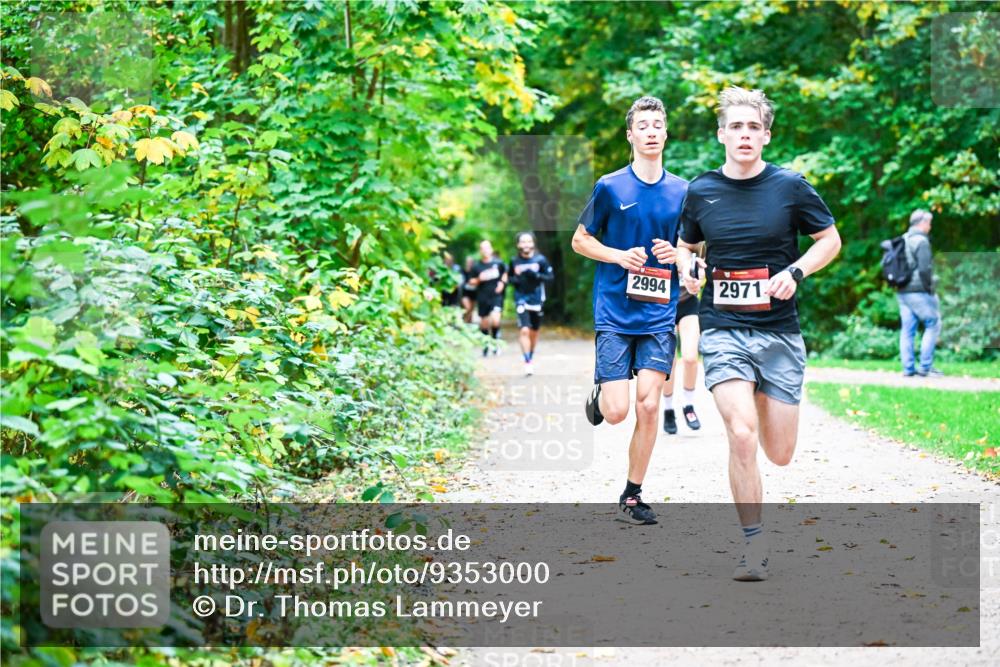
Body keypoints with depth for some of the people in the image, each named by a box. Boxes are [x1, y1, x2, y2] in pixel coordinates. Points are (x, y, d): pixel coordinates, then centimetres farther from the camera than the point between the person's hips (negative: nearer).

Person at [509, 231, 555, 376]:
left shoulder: (540, 260, -5)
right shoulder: (515, 261, 0)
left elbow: (550, 276, -3)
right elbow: (510, 277, 14)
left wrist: (536, 275, -20)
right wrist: (514, 280, -9)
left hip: (536, 299, 1)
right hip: (521, 300, -1)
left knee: (534, 332, 14)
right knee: (524, 330, -16)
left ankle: (531, 358, 35)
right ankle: (527, 363, -16)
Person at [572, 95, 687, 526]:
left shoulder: (681, 191, 7)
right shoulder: (610, 187, -1)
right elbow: (580, 240, 6)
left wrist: (678, 254, -5)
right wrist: (620, 256, -11)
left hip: (659, 316, 2)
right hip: (614, 314, -2)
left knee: (648, 405, -6)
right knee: (617, 411, -8)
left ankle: (632, 496, 8)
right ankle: (600, 393, 29)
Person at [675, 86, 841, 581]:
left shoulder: (790, 185, -2)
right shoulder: (701, 191, 3)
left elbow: (830, 240, 7)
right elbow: (684, 245, 19)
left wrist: (795, 271, -10)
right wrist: (687, 267, -4)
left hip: (779, 332, 0)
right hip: (722, 331, 0)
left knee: (780, 454, 5)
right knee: (742, 436, -19)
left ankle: (761, 403, 42)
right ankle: (754, 545, -6)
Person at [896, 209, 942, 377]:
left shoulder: (903, 240, 14)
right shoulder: (921, 241, -12)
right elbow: (924, 269, -19)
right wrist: (929, 288, -9)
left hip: (902, 291, 8)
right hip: (918, 291, -8)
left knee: (907, 329, 8)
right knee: (933, 325, 1)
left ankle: (908, 368, 8)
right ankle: (925, 366, -3)